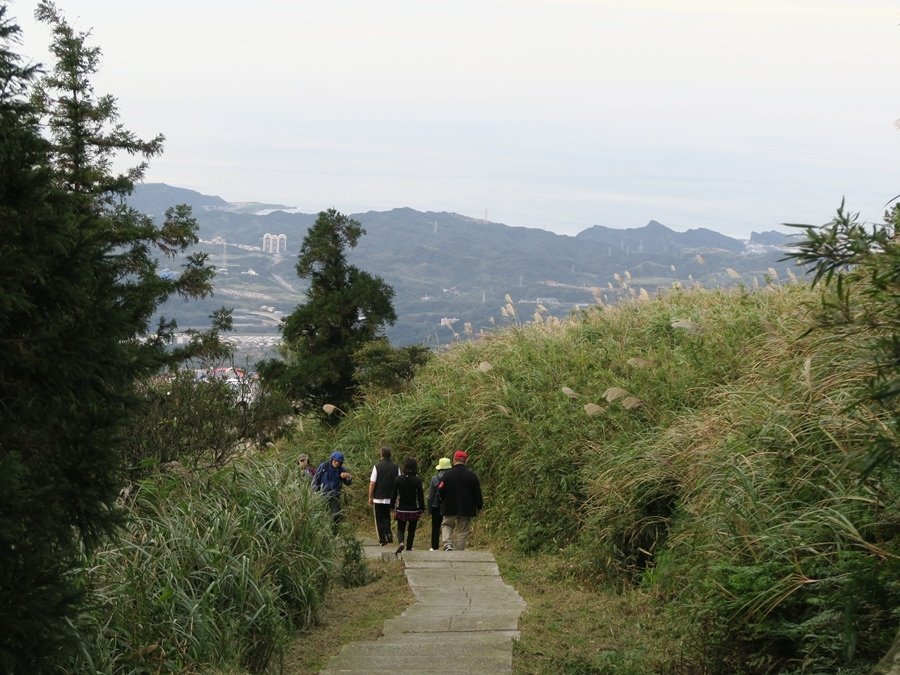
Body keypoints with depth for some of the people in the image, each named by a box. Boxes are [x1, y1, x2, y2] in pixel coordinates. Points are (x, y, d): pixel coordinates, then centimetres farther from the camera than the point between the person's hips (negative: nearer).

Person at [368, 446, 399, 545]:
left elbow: (372, 483, -8)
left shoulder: (377, 467, -9)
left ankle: (382, 538, 5)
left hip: (378, 498, -3)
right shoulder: (396, 467, 0)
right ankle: (388, 533, -1)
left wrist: (370, 497, 0)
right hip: (391, 499, 3)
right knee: (387, 517, 19)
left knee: (379, 519, 7)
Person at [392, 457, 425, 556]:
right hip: (414, 510, 0)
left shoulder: (398, 479, -5)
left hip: (401, 510, 0)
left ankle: (401, 542, -17)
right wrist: (421, 510, 3)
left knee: (400, 529, 11)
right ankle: (408, 549, 16)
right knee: (411, 531, 13)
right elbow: (420, 496, -6)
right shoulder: (417, 480, -8)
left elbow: (394, 495, 1)